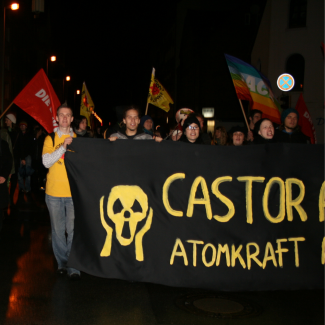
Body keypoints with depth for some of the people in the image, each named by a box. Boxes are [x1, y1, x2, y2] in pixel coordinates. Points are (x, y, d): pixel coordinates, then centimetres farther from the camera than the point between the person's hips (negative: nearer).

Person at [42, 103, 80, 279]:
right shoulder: (50, 139, 8)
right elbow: (46, 162, -6)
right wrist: (63, 147, -14)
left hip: (74, 191, 0)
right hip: (54, 192, 0)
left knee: (73, 231, -3)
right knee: (58, 230, 6)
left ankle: (73, 267, 4)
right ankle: (62, 263, 20)